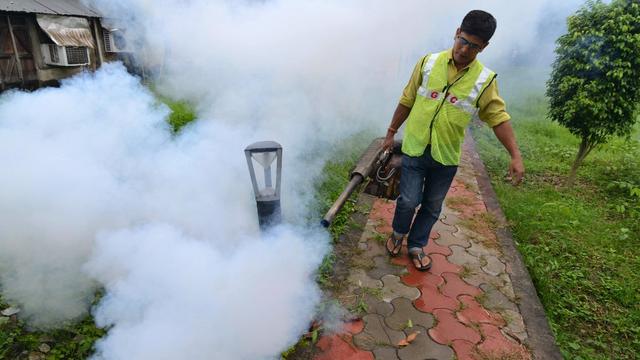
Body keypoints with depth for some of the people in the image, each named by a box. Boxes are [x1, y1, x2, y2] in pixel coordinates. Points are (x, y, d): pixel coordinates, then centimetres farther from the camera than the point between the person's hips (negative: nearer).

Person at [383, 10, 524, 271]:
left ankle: (416, 245, 34)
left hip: (447, 156, 1)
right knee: (409, 200, 0)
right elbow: (407, 101, 4)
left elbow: (499, 118, -2)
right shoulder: (428, 63, -3)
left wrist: (515, 156, -11)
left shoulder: (485, 80, -4)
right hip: (415, 149, -1)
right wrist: (391, 133, 7)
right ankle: (398, 233, 32)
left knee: (432, 207, 12)